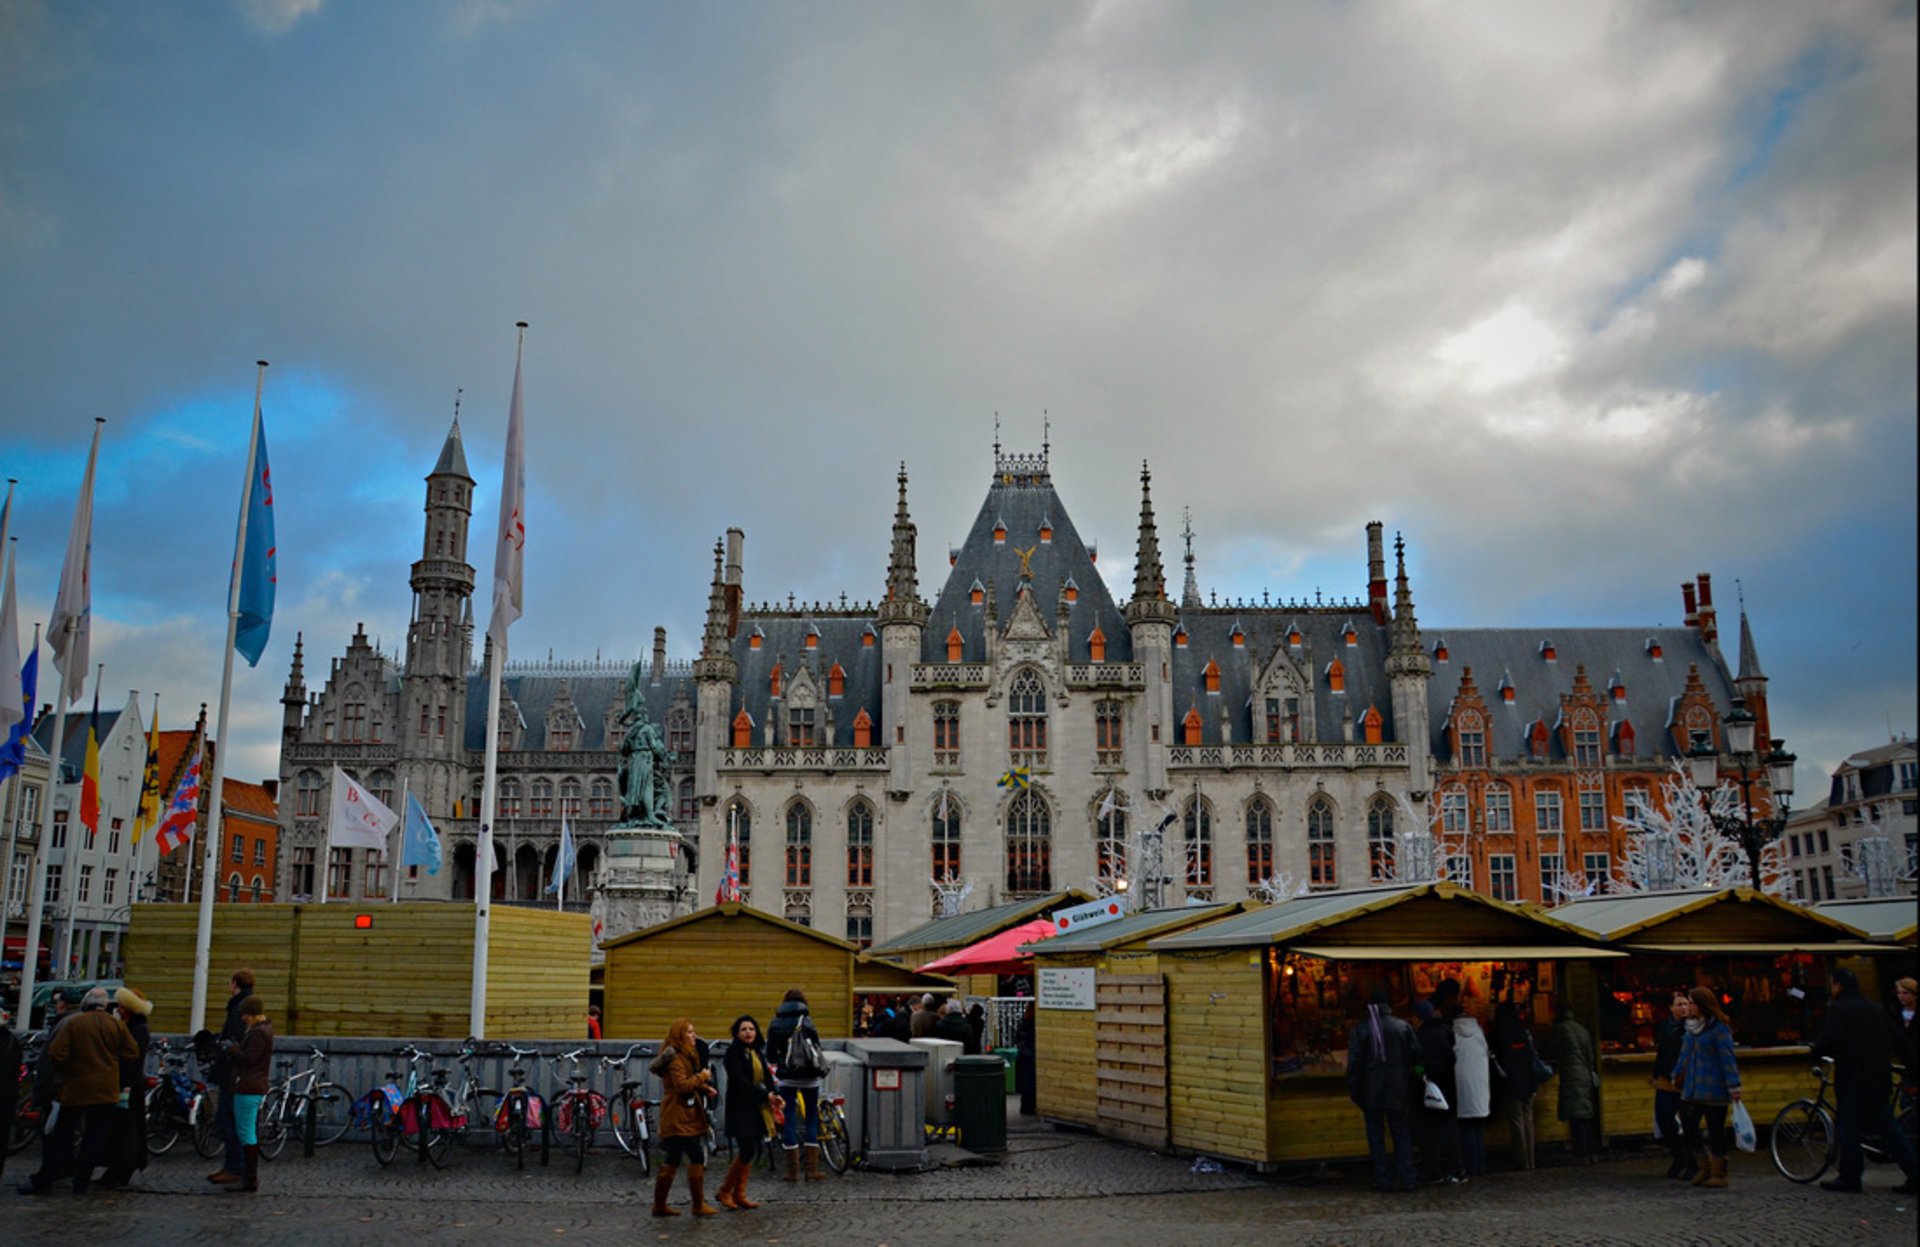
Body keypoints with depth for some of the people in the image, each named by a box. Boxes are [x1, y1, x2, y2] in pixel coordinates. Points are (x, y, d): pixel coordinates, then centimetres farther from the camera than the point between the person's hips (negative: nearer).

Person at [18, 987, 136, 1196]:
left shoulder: (73, 1023, -7)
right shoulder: (116, 1025, -2)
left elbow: (56, 1053, -12)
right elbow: (131, 1053, -1)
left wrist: (66, 1071, 6)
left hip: (76, 1087, -1)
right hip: (106, 1091, 1)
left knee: (62, 1134, 8)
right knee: (95, 1136, 7)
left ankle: (43, 1181, 9)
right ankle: (81, 1182, 8)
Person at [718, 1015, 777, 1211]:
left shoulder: (757, 1052, 14)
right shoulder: (733, 1052, -9)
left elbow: (767, 1076, 10)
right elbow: (740, 1081, -18)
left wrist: (774, 1095, -9)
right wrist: (764, 1095, -22)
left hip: (757, 1108, 7)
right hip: (740, 1108, -7)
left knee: (752, 1151, 7)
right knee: (746, 1151, -11)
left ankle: (739, 1194, 16)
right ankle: (724, 1193, 5)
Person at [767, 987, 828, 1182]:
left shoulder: (775, 1024, 2)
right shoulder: (805, 1022, -7)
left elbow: (770, 1055, 6)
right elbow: (815, 1049, -9)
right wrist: (822, 1068, 7)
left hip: (786, 1076, 2)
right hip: (808, 1076, -2)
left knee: (789, 1119, 6)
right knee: (812, 1118, 7)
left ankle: (793, 1170, 6)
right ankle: (812, 1169, 4)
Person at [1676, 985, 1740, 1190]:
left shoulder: (1718, 1028, -12)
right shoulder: (1692, 1027, 12)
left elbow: (1727, 1059, -15)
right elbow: (1685, 1054, 20)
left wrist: (1734, 1087, -18)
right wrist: (1677, 1075, 23)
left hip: (1713, 1089, -8)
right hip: (1693, 1089, 8)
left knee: (1715, 1129, 1)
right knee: (1687, 1124, 7)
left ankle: (1719, 1173, 13)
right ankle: (1705, 1167, 21)